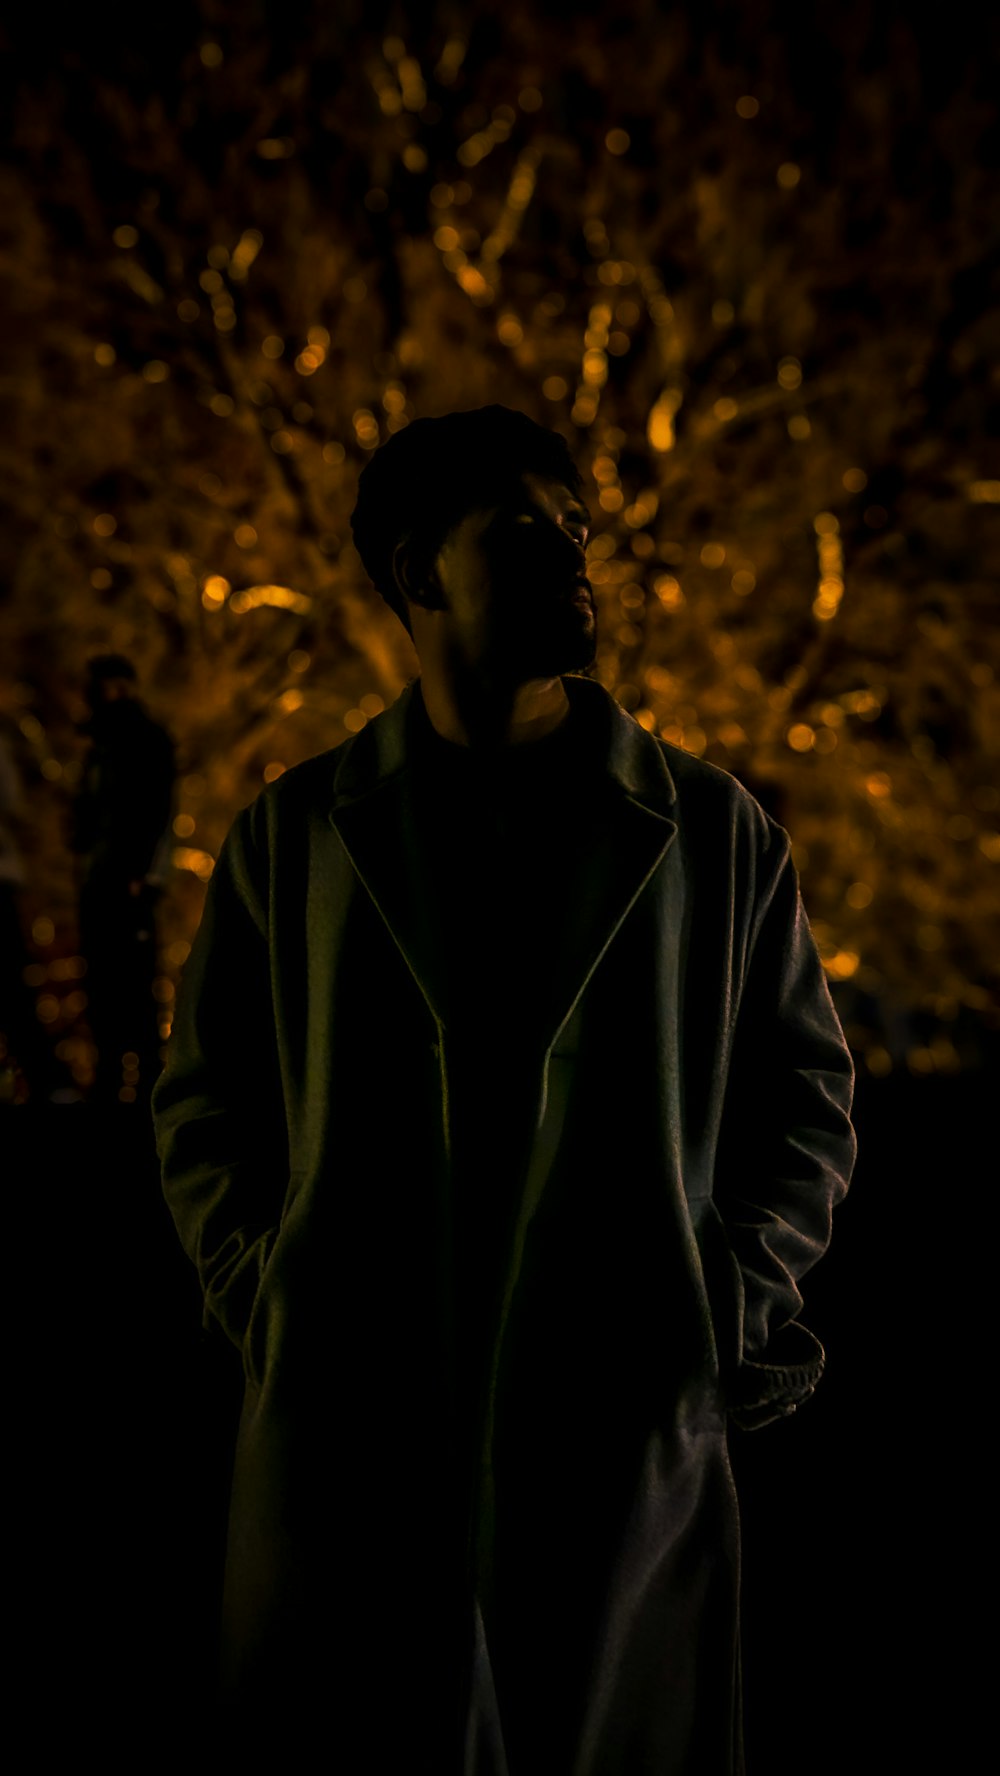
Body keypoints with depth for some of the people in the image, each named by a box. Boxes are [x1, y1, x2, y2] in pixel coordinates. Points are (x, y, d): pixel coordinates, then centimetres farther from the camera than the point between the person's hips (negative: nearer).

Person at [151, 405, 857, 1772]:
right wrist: (259, 1300, 2)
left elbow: (806, 1084, 14)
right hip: (352, 1440, 0)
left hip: (627, 1434, 0)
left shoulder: (713, 832, 7)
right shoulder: (295, 835, 7)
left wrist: (733, 1298, 2)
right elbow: (205, 1095, 15)